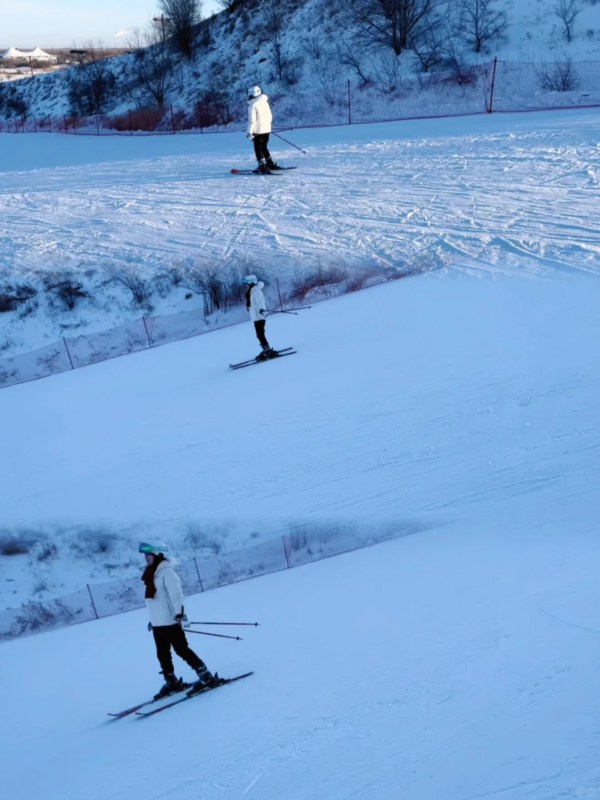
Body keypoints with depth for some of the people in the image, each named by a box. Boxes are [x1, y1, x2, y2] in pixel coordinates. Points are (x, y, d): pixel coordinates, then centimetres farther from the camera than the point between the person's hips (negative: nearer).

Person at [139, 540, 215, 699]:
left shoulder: (166, 572, -13)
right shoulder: (152, 574, 15)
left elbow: (176, 593, -22)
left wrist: (179, 613, -31)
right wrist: (153, 620, 24)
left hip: (170, 621, -9)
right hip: (158, 623, 9)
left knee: (182, 650, -6)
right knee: (162, 654, 11)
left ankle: (205, 675, 0)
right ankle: (171, 682, 21)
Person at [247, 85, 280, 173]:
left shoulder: (253, 105, -14)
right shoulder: (265, 102, 8)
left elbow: (252, 120, -18)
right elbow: (270, 116, 16)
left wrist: (250, 132, -16)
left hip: (258, 130, -8)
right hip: (267, 129, 8)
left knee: (258, 149, 0)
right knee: (264, 148, 21)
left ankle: (263, 165, -7)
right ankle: (271, 164, 24)